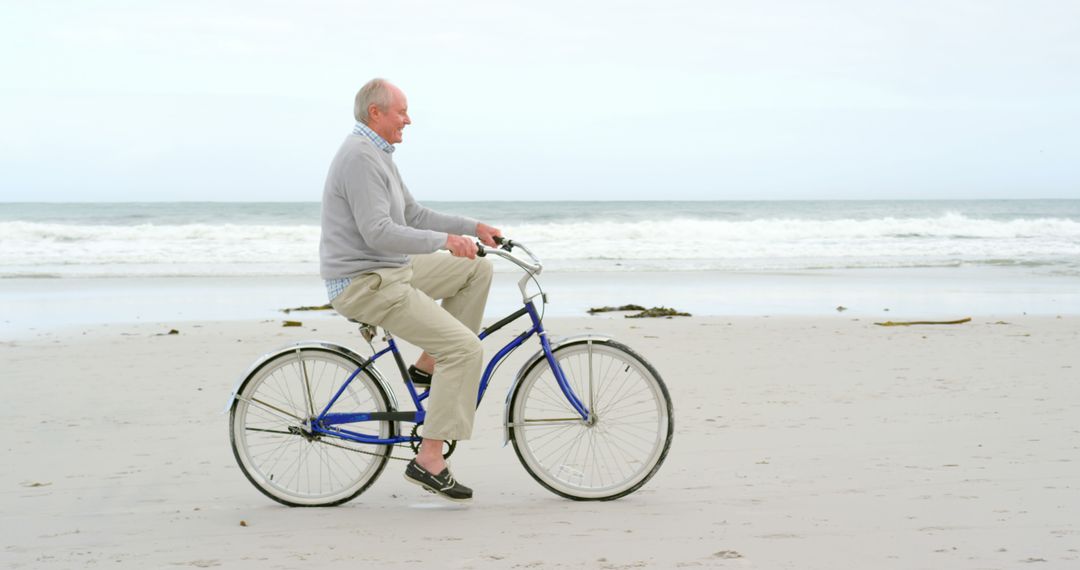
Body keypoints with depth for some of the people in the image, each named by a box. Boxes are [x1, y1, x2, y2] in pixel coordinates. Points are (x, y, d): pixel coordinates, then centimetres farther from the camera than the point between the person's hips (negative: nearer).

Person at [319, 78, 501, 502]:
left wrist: (472, 227, 13)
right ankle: (429, 460, -14)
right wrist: (444, 240, -29)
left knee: (477, 269, 13)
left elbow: (412, 215, 20)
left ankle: (429, 365, 13)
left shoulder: (377, 155, 16)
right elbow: (379, 233, -27)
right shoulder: (360, 157, -18)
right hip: (365, 285, -10)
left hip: (389, 270, 10)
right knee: (465, 348, -16)